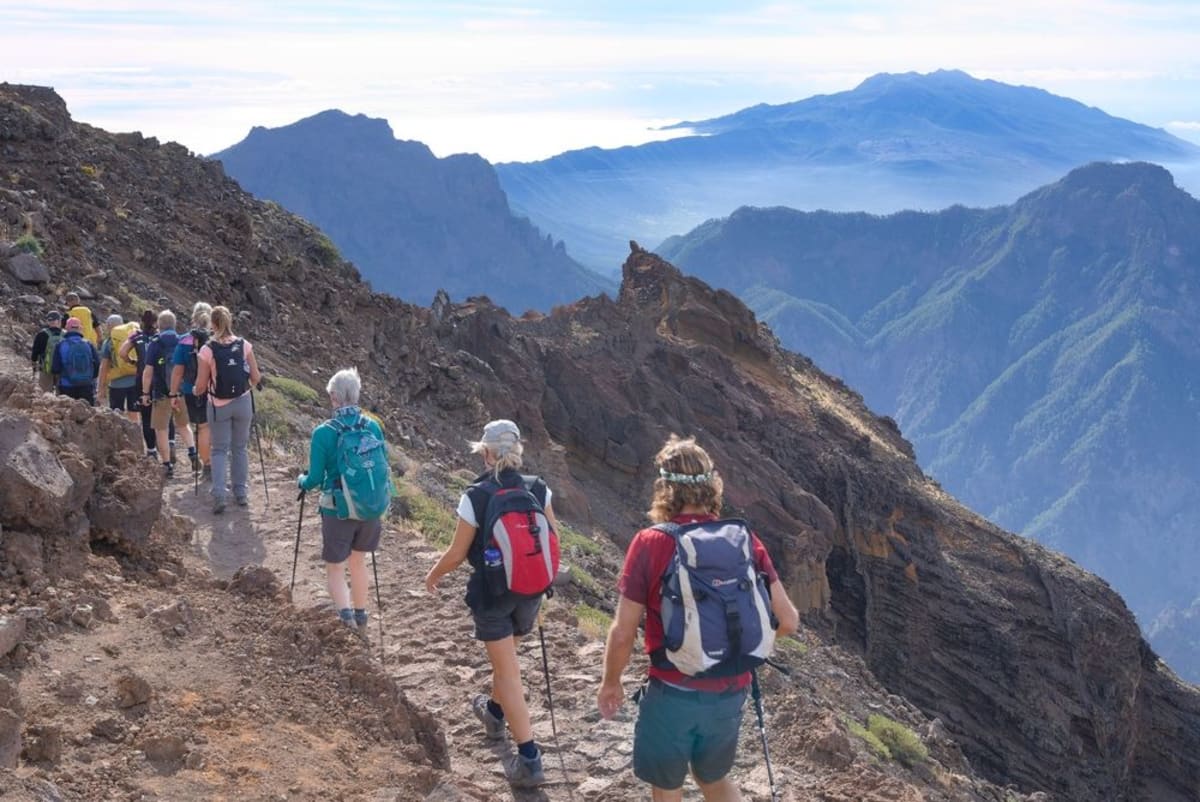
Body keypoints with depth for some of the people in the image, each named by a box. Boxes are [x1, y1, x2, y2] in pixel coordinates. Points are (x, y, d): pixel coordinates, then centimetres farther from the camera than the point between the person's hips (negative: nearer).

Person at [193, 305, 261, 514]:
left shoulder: (207, 350, -13)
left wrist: (195, 391, 14)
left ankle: (218, 495, -4)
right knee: (240, 448, 16)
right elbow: (256, 378, -1)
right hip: (243, 402, 2)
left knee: (219, 450, 8)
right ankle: (241, 493, 21)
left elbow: (201, 386, -8)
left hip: (218, 405, -2)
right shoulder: (244, 345, -6)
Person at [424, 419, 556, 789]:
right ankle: (494, 711, 53)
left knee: (508, 672, 1)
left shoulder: (475, 497, -18)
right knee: (506, 655, 29)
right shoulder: (539, 490, -8)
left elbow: (457, 553, -12)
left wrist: (434, 574, 9)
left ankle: (529, 760, -1)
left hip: (492, 593, -4)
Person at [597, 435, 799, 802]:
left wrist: (610, 683, 5)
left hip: (672, 695, -3)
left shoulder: (650, 543, -16)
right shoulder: (744, 540, -6)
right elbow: (787, 621, -4)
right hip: (730, 695, 4)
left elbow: (623, 634, -12)